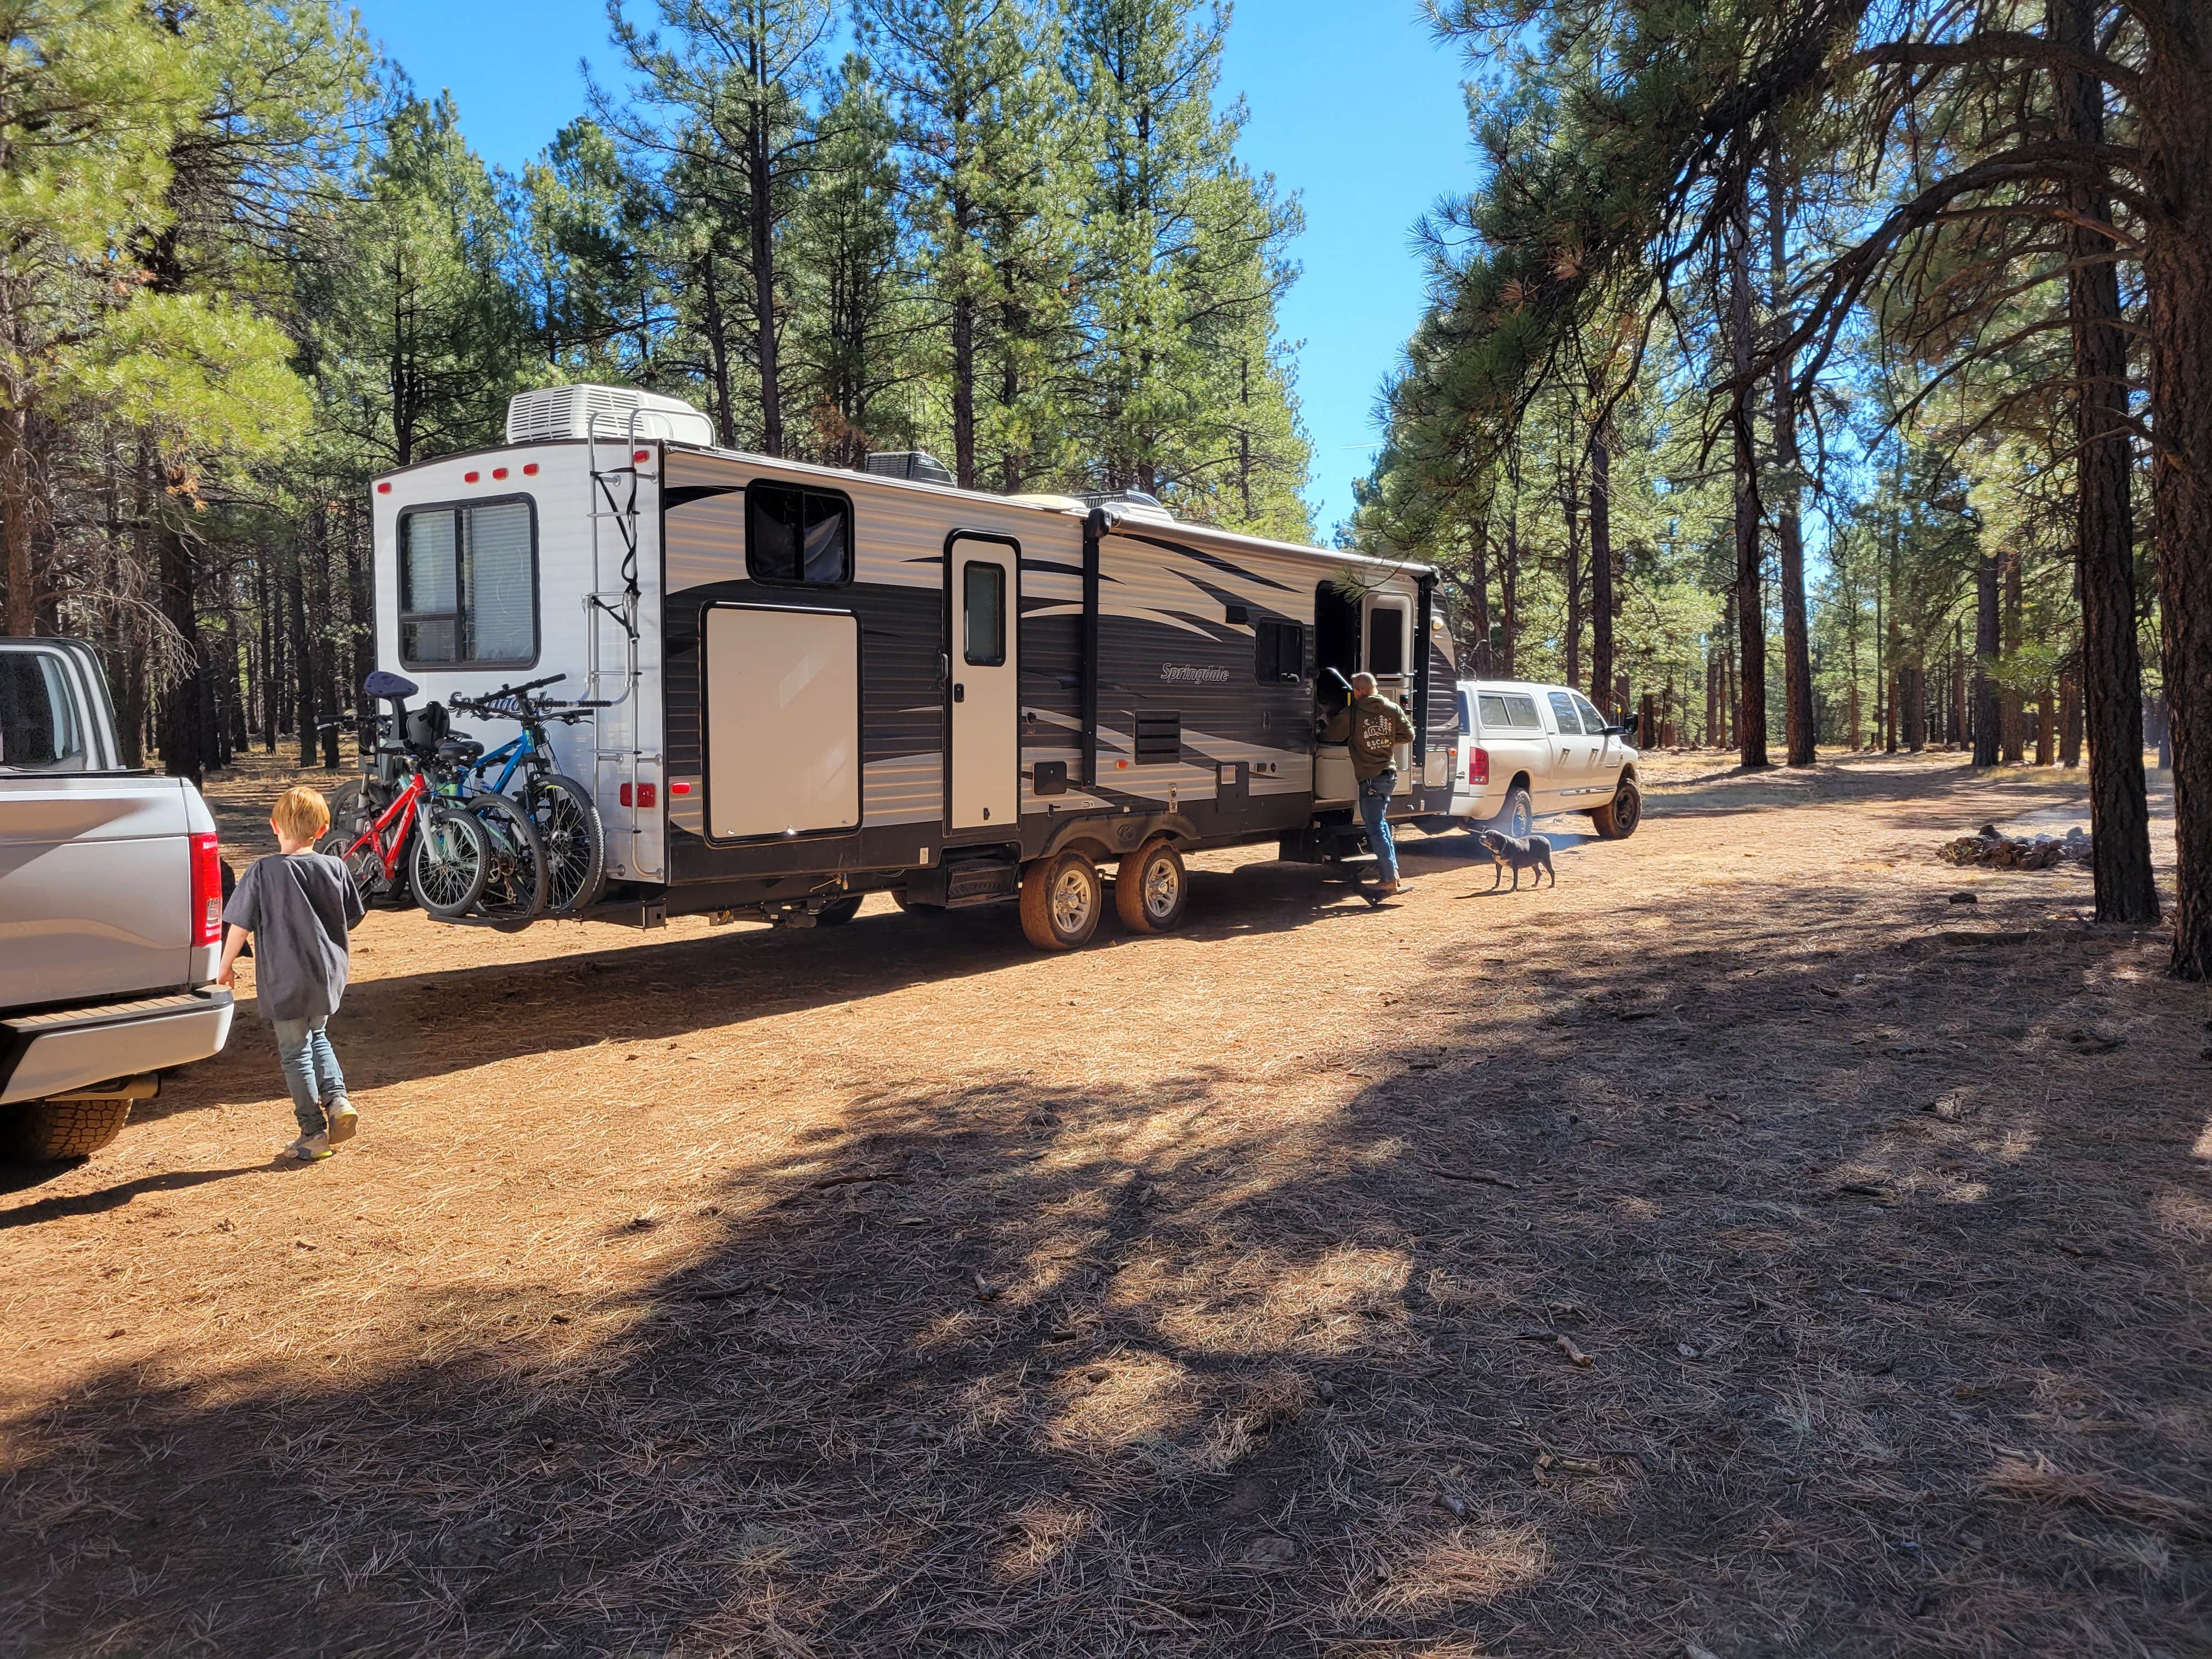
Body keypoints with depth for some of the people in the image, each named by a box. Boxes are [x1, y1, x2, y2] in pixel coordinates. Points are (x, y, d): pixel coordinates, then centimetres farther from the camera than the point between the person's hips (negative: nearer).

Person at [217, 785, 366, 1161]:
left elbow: (240, 926, -7)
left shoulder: (262, 872, -11)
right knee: (316, 1037, 26)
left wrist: (225, 966, 8)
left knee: (295, 1052, 7)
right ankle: (337, 1099, 7)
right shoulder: (335, 869, -2)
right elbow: (351, 920, 8)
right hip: (328, 976, 4)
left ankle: (314, 1133, 10)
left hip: (285, 980, -4)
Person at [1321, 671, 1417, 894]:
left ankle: (1389, 879, -7)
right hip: (1390, 774, 6)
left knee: (1376, 829, -3)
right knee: (1380, 822, 24)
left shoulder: (1351, 713, -8)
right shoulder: (1392, 709, 5)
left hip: (1370, 778, -6)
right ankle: (1390, 866, 28)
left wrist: (1321, 732, 21)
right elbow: (1408, 735, 9)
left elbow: (1330, 736, -2)